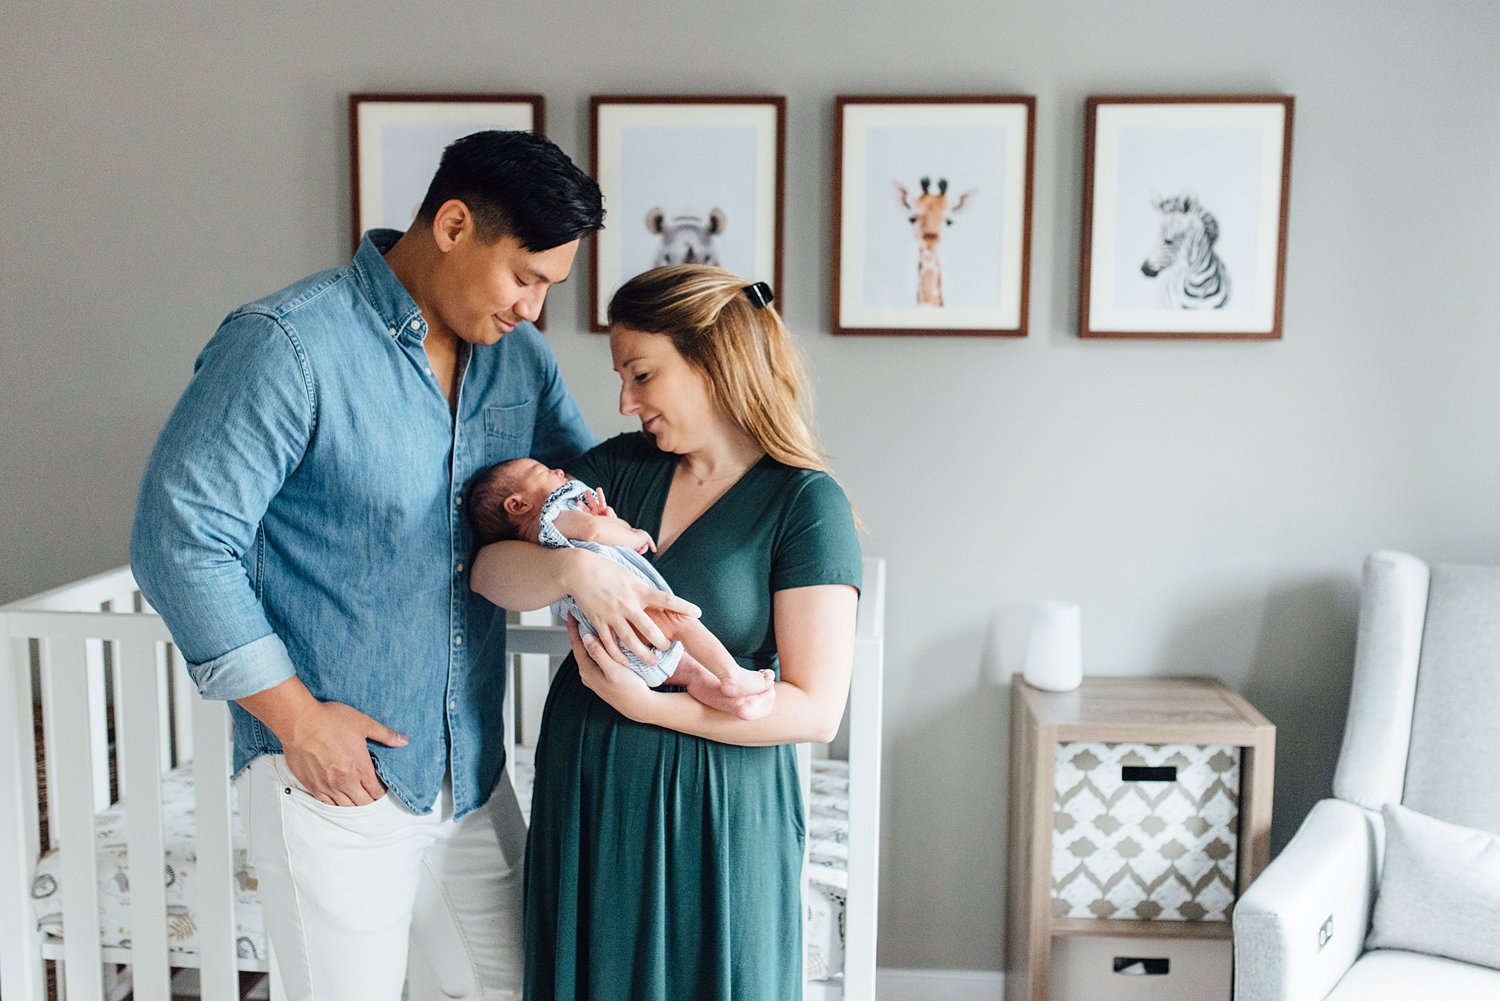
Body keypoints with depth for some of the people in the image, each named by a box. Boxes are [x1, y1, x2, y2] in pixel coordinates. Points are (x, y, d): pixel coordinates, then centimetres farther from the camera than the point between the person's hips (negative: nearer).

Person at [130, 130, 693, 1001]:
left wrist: (589, 562, -11)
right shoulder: (288, 347, -16)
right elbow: (181, 538, -16)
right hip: (334, 780, -6)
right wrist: (296, 716, -14)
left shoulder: (520, 356, 5)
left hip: (472, 770, 7)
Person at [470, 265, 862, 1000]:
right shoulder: (619, 466, 3)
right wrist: (573, 567, -27)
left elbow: (815, 710, -16)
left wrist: (645, 703, -23)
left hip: (714, 809, -4)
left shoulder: (806, 504, -12)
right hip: (583, 789, 5)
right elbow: (489, 572, -6)